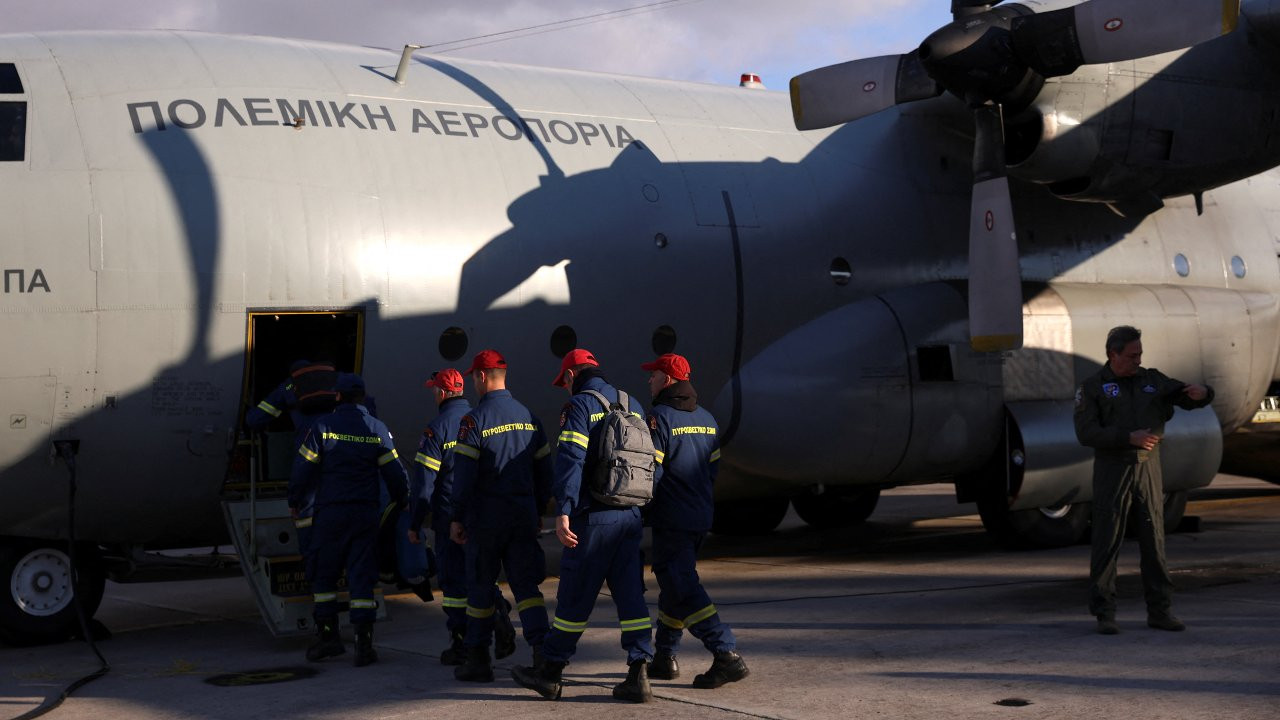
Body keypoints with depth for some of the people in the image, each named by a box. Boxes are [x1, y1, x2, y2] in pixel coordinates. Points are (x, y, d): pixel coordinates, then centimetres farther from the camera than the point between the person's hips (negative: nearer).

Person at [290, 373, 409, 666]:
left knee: (324, 574, 11)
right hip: (365, 513, 2)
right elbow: (395, 473, 4)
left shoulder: (323, 426, -3)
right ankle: (364, 643, -5)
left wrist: (294, 502, 11)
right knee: (362, 576, 2)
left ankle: (328, 635, 11)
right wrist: (403, 503, 20)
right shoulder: (378, 430, 3)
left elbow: (303, 468, -3)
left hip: (330, 512, -2)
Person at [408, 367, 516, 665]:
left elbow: (423, 481, -11)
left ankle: (460, 644, 6)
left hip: (450, 516, -5)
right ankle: (500, 619, -5)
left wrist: (415, 523, -4)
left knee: (454, 579, 3)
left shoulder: (437, 428, -10)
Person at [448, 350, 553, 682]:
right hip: (524, 516, 5)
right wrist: (538, 511, 21)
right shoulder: (528, 416, 9)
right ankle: (542, 652, -10)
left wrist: (457, 517, -6)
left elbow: (464, 473, -13)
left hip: (486, 517, -5)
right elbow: (543, 470, 13)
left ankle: (478, 659, 13)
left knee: (480, 587, 7)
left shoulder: (474, 420, -10)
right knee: (526, 584, 5)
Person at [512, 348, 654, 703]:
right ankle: (638, 674, 2)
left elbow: (570, 460, -17)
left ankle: (550, 671, 12)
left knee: (574, 597, 1)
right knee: (630, 594, 6)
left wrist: (563, 513, -21)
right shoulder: (633, 406, 15)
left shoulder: (579, 405, -6)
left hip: (593, 517, -6)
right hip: (631, 515, 6)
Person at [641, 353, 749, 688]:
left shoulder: (659, 418, -14)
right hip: (701, 516, 9)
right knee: (673, 584, 19)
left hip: (671, 520, -9)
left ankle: (727, 656, -17)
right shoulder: (705, 418, 12)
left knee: (683, 591, -8)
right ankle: (664, 657, 25)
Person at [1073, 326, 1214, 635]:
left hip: (1148, 467, 4)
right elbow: (1086, 434, -13)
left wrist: (1202, 392, -20)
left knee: (1154, 539, 3)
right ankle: (1104, 615, 1)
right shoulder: (1092, 387, -3)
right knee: (1107, 542, -4)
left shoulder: (1152, 380, 8)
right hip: (1111, 469, -4)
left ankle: (1159, 611, 10)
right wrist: (1130, 438, -23)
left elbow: (1192, 399, 5)